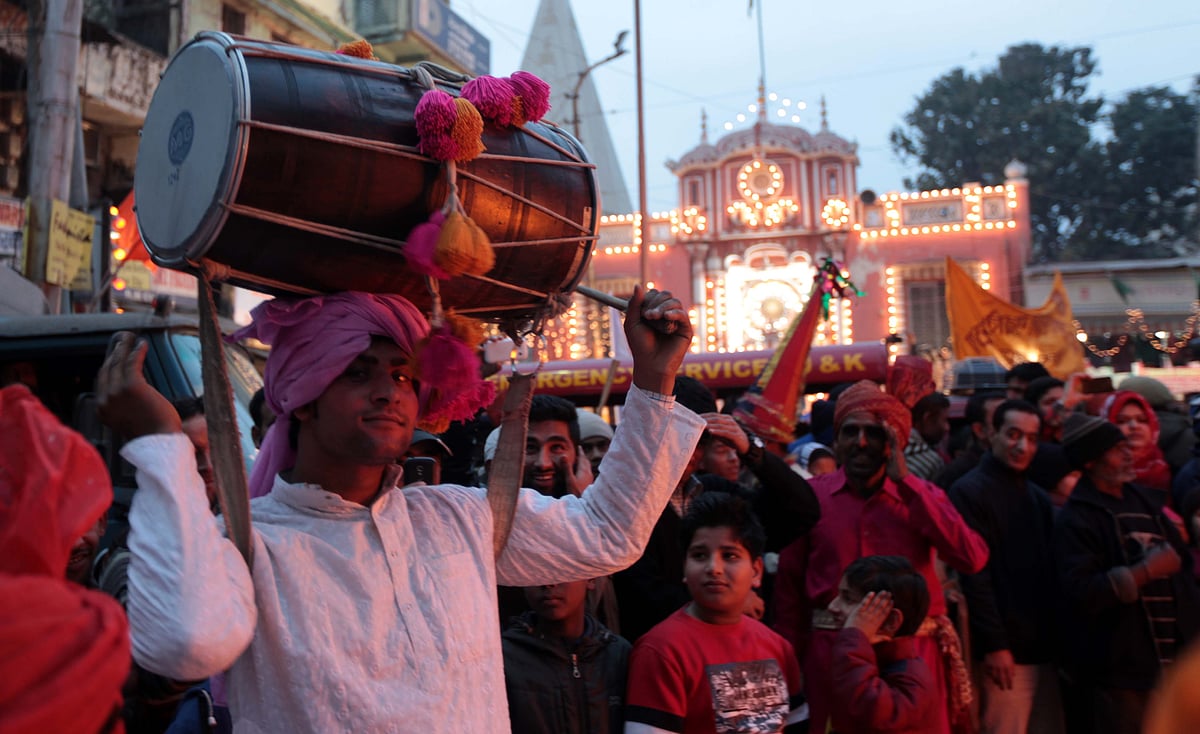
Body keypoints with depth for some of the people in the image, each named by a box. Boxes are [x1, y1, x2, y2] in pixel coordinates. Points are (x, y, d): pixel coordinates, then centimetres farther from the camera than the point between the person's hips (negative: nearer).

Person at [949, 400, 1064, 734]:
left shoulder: (1039, 498, 17)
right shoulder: (969, 492, -8)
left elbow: (1050, 569, 18)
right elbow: (974, 575, -14)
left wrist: (1058, 639, 10)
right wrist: (994, 645, -17)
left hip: (1044, 649, 7)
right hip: (1005, 652, -7)